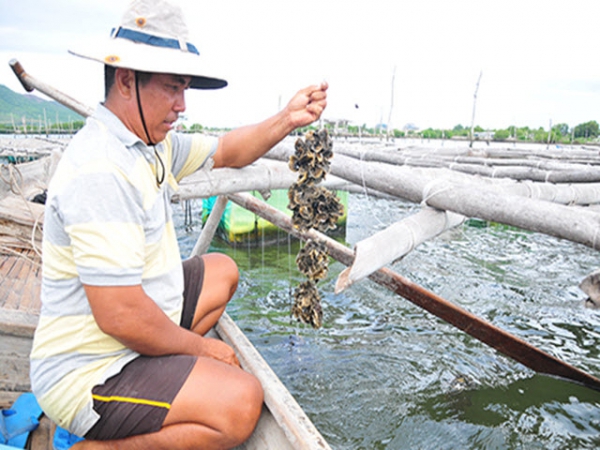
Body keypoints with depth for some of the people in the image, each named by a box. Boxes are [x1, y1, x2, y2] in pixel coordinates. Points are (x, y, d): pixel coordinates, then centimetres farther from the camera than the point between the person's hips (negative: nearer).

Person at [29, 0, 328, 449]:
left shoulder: (152, 143, 3)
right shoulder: (100, 171, -27)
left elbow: (227, 152, 13)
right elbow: (121, 316, -30)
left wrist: (287, 120, -4)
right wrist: (201, 347, -14)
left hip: (129, 334, 9)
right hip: (90, 375, -9)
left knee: (221, 271, 20)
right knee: (241, 400, -25)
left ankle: (162, 380, 13)